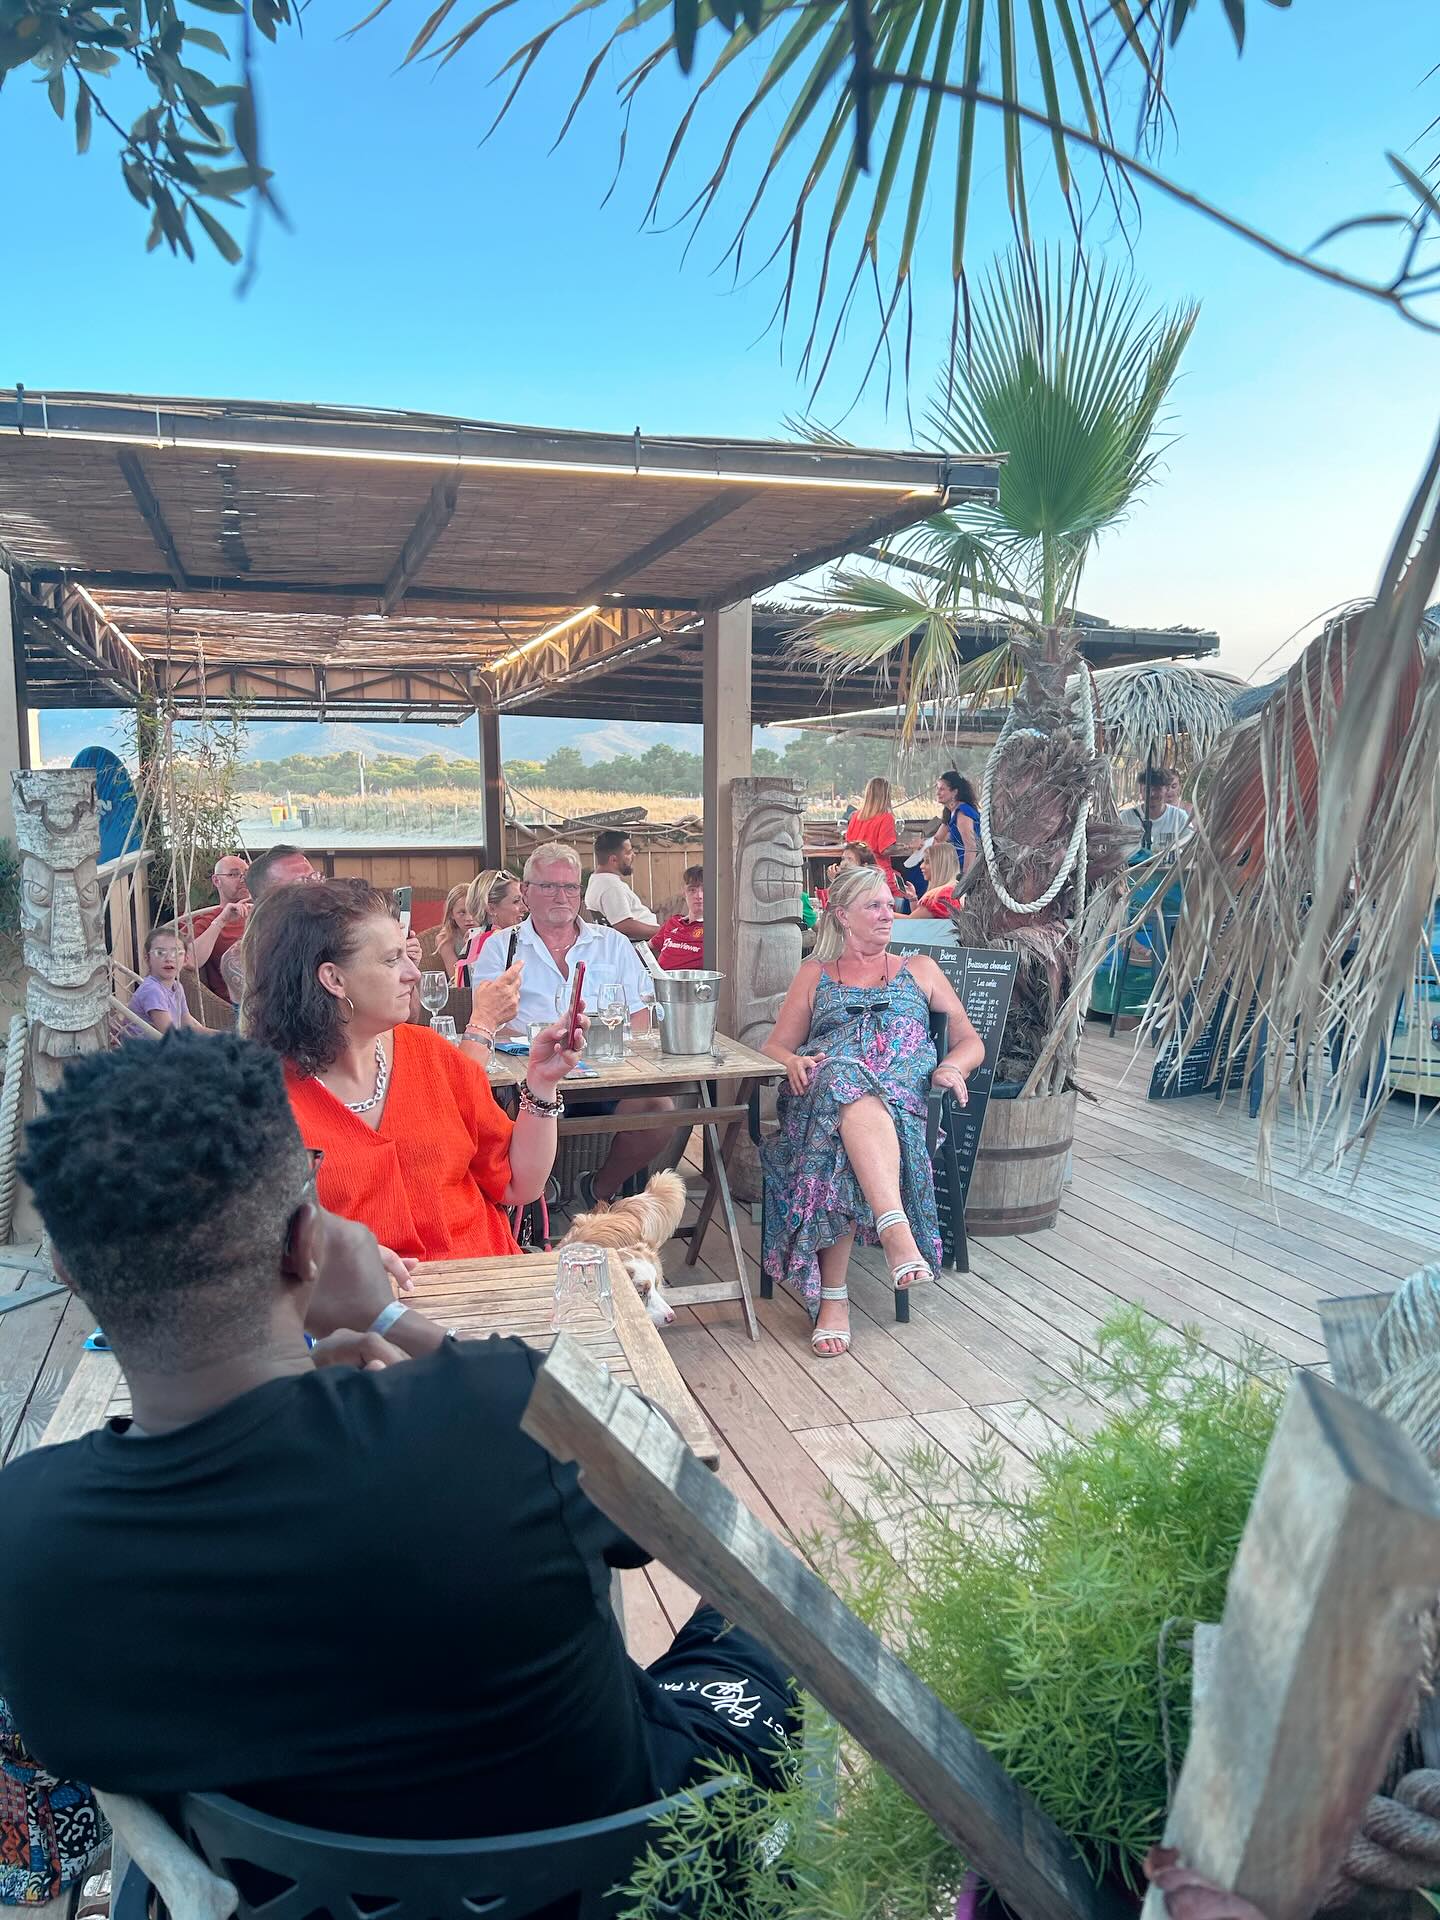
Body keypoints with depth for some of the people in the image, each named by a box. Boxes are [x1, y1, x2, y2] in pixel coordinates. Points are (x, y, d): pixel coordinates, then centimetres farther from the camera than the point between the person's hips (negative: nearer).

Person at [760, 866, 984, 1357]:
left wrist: (952, 1066, -2)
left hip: (904, 1096, 0)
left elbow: (971, 1040, 23)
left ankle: (832, 1294, -45)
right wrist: (794, 1061, -5)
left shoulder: (919, 969, 30)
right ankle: (897, 1229, -57)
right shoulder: (814, 974, 29)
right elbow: (774, 1047, 21)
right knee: (846, 1084, -43)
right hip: (823, 1087, 0)